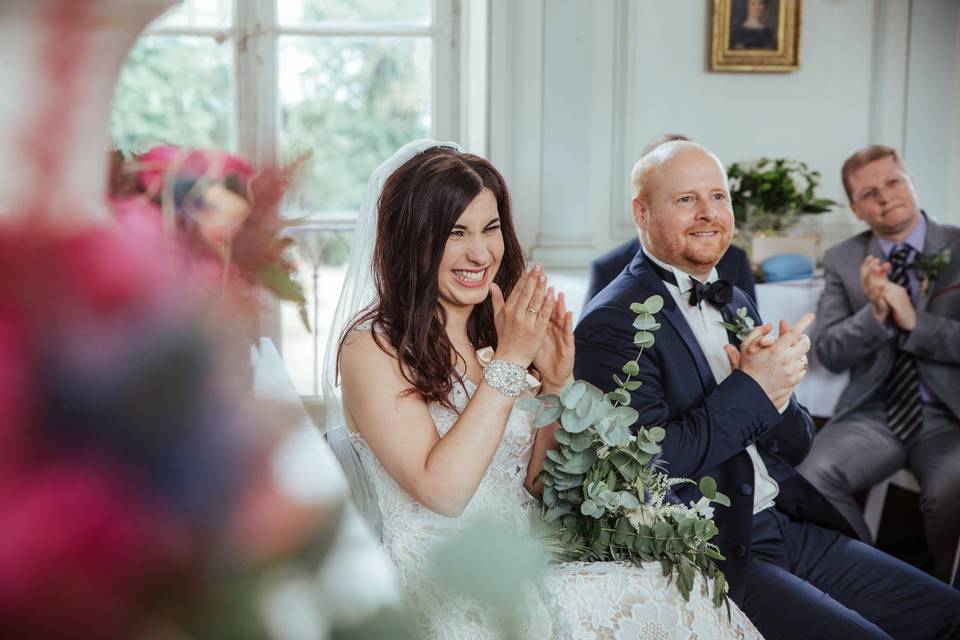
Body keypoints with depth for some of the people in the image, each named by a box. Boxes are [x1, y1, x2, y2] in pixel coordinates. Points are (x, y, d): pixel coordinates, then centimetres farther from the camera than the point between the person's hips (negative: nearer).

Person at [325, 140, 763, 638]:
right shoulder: (373, 347, -10)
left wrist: (555, 384, -5)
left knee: (681, 597, -19)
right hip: (440, 593, -6)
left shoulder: (499, 330, 8)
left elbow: (536, 484, 12)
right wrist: (509, 362, -18)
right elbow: (441, 492, -19)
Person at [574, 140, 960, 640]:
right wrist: (751, 387, -18)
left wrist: (778, 391, -9)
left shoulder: (734, 303, 14)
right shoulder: (612, 323, -12)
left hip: (786, 523, 8)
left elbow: (796, 447, 13)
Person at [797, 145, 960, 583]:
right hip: (873, 414, 2)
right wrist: (873, 314, -17)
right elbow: (828, 353, 0)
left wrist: (913, 321, -18)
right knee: (813, 479, -26)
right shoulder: (843, 260, 8)